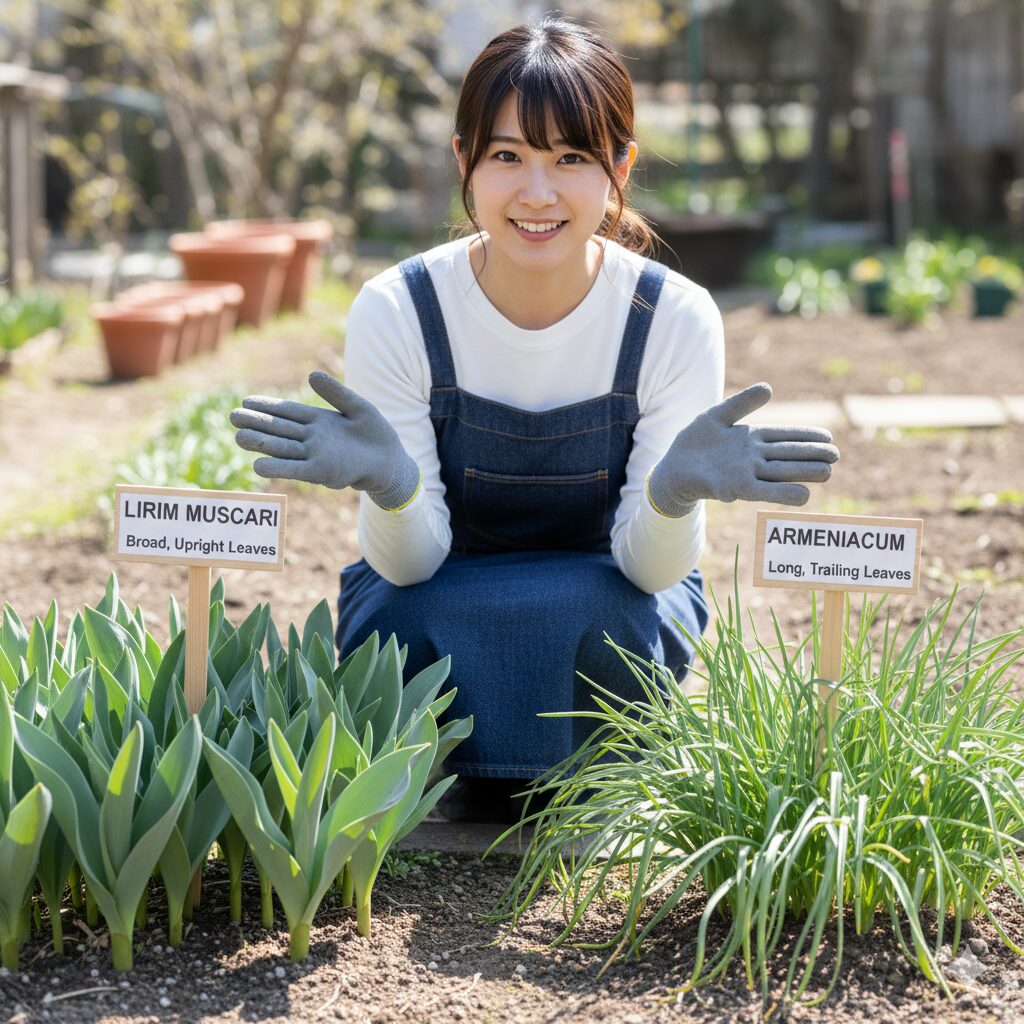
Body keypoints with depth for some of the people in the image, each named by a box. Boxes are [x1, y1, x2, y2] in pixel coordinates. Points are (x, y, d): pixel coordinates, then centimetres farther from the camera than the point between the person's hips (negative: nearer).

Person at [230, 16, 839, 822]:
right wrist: (388, 486, -43)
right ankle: (470, 784, 2)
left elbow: (651, 568, -19)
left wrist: (675, 492, -43)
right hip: (438, 614, 0)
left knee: (591, 615, -34)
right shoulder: (396, 312, -18)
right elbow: (409, 563, -19)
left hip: (603, 612, 0)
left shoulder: (675, 318, -18)